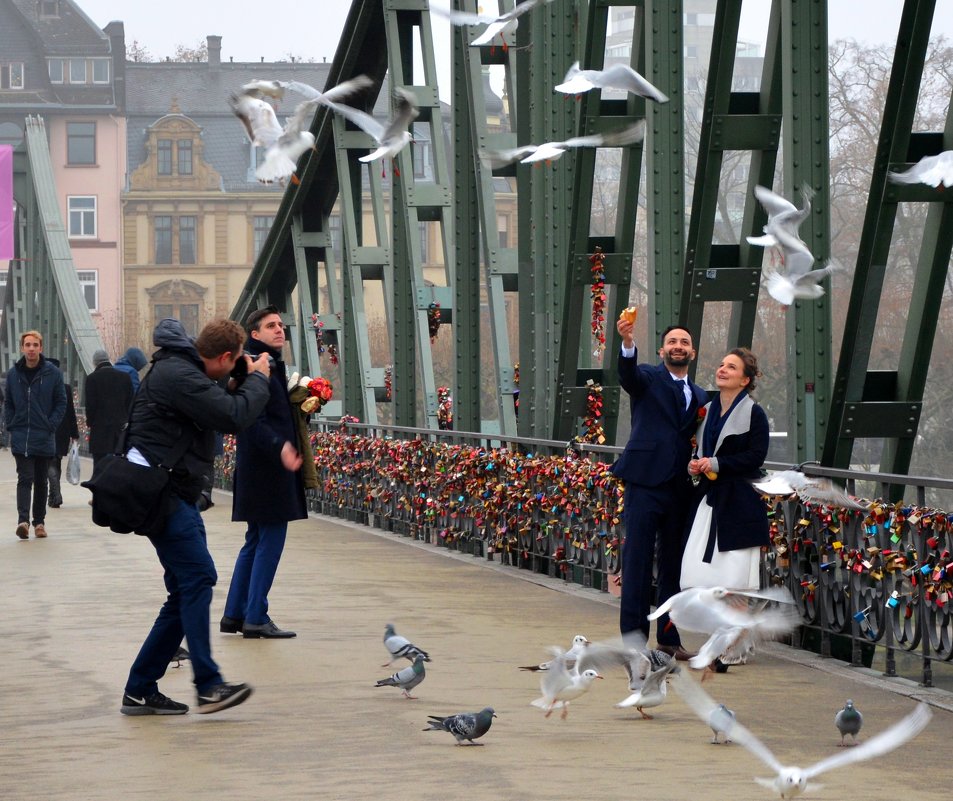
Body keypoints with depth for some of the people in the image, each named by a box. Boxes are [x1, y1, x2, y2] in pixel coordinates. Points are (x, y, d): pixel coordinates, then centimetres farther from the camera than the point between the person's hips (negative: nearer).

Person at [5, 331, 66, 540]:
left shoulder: (53, 373, -2)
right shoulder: (13, 374, 3)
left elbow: (61, 403, 1)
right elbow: (8, 403, 11)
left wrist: (51, 426, -8)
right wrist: (11, 426, 1)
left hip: (44, 438, 0)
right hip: (20, 439, 0)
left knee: (41, 481, 10)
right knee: (25, 479, -11)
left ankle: (39, 521, 19)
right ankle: (23, 520, -20)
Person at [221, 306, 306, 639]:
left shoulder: (272, 366, 16)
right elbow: (253, 421, -23)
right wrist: (280, 447, -33)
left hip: (274, 465, 11)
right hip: (265, 467, -11)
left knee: (256, 542, 14)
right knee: (270, 540, -7)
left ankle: (234, 615, 19)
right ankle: (256, 618, -3)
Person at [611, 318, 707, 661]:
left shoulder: (700, 397, 19)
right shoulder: (648, 378, 3)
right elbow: (627, 374, -20)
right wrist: (628, 343, -41)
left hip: (681, 488, 5)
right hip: (646, 481, -5)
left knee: (674, 564, 9)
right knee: (637, 561, -5)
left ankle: (669, 638, 16)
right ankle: (633, 637, -3)